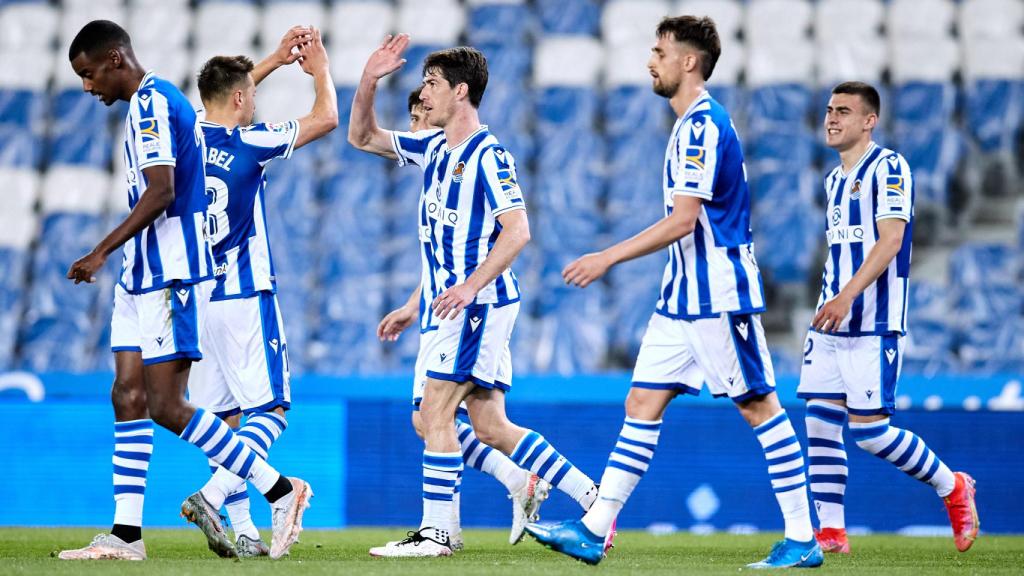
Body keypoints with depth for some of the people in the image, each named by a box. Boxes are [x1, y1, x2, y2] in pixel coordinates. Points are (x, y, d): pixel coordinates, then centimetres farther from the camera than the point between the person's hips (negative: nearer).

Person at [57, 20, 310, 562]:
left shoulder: (150, 104, -13)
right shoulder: (160, 100, 18)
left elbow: (161, 193, -22)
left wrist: (102, 251, -21)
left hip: (170, 274, -10)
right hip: (145, 275, 10)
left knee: (167, 406, -10)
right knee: (128, 398, 5)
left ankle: (281, 491, -4)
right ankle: (126, 533, 5)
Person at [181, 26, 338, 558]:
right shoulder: (248, 143, -11)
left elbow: (224, 100, 29)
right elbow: (327, 117, 1)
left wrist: (277, 60, 33)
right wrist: (320, 69, 18)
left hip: (196, 296, 7)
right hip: (245, 297, -7)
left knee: (223, 415, 9)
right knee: (271, 409, -3)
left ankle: (243, 531, 6)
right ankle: (211, 496, -22)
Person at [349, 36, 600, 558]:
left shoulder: (487, 155, -13)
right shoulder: (433, 147, 13)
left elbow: (517, 231, -19)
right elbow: (362, 138, 22)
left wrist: (471, 286, -27)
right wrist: (369, 81, 6)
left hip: (481, 302, -9)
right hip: (463, 304, 9)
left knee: (435, 411, -9)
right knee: (490, 426, 7)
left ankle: (435, 532, -5)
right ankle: (593, 499, 11)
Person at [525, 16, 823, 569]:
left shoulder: (703, 126, -16)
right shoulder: (693, 125, 15)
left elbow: (683, 220, -22)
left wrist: (608, 258, -21)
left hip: (719, 295, -10)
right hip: (683, 295, 10)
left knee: (759, 407, -4)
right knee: (642, 404, 5)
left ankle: (802, 540, 1)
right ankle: (593, 530, 4)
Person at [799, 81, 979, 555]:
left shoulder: (887, 168, -9)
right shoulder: (835, 179, 18)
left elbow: (891, 238, -19)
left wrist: (848, 295, -28)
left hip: (874, 324, -8)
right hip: (830, 323, 8)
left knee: (870, 431, -9)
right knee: (820, 423, 0)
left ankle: (953, 488, 12)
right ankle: (830, 533, 5)